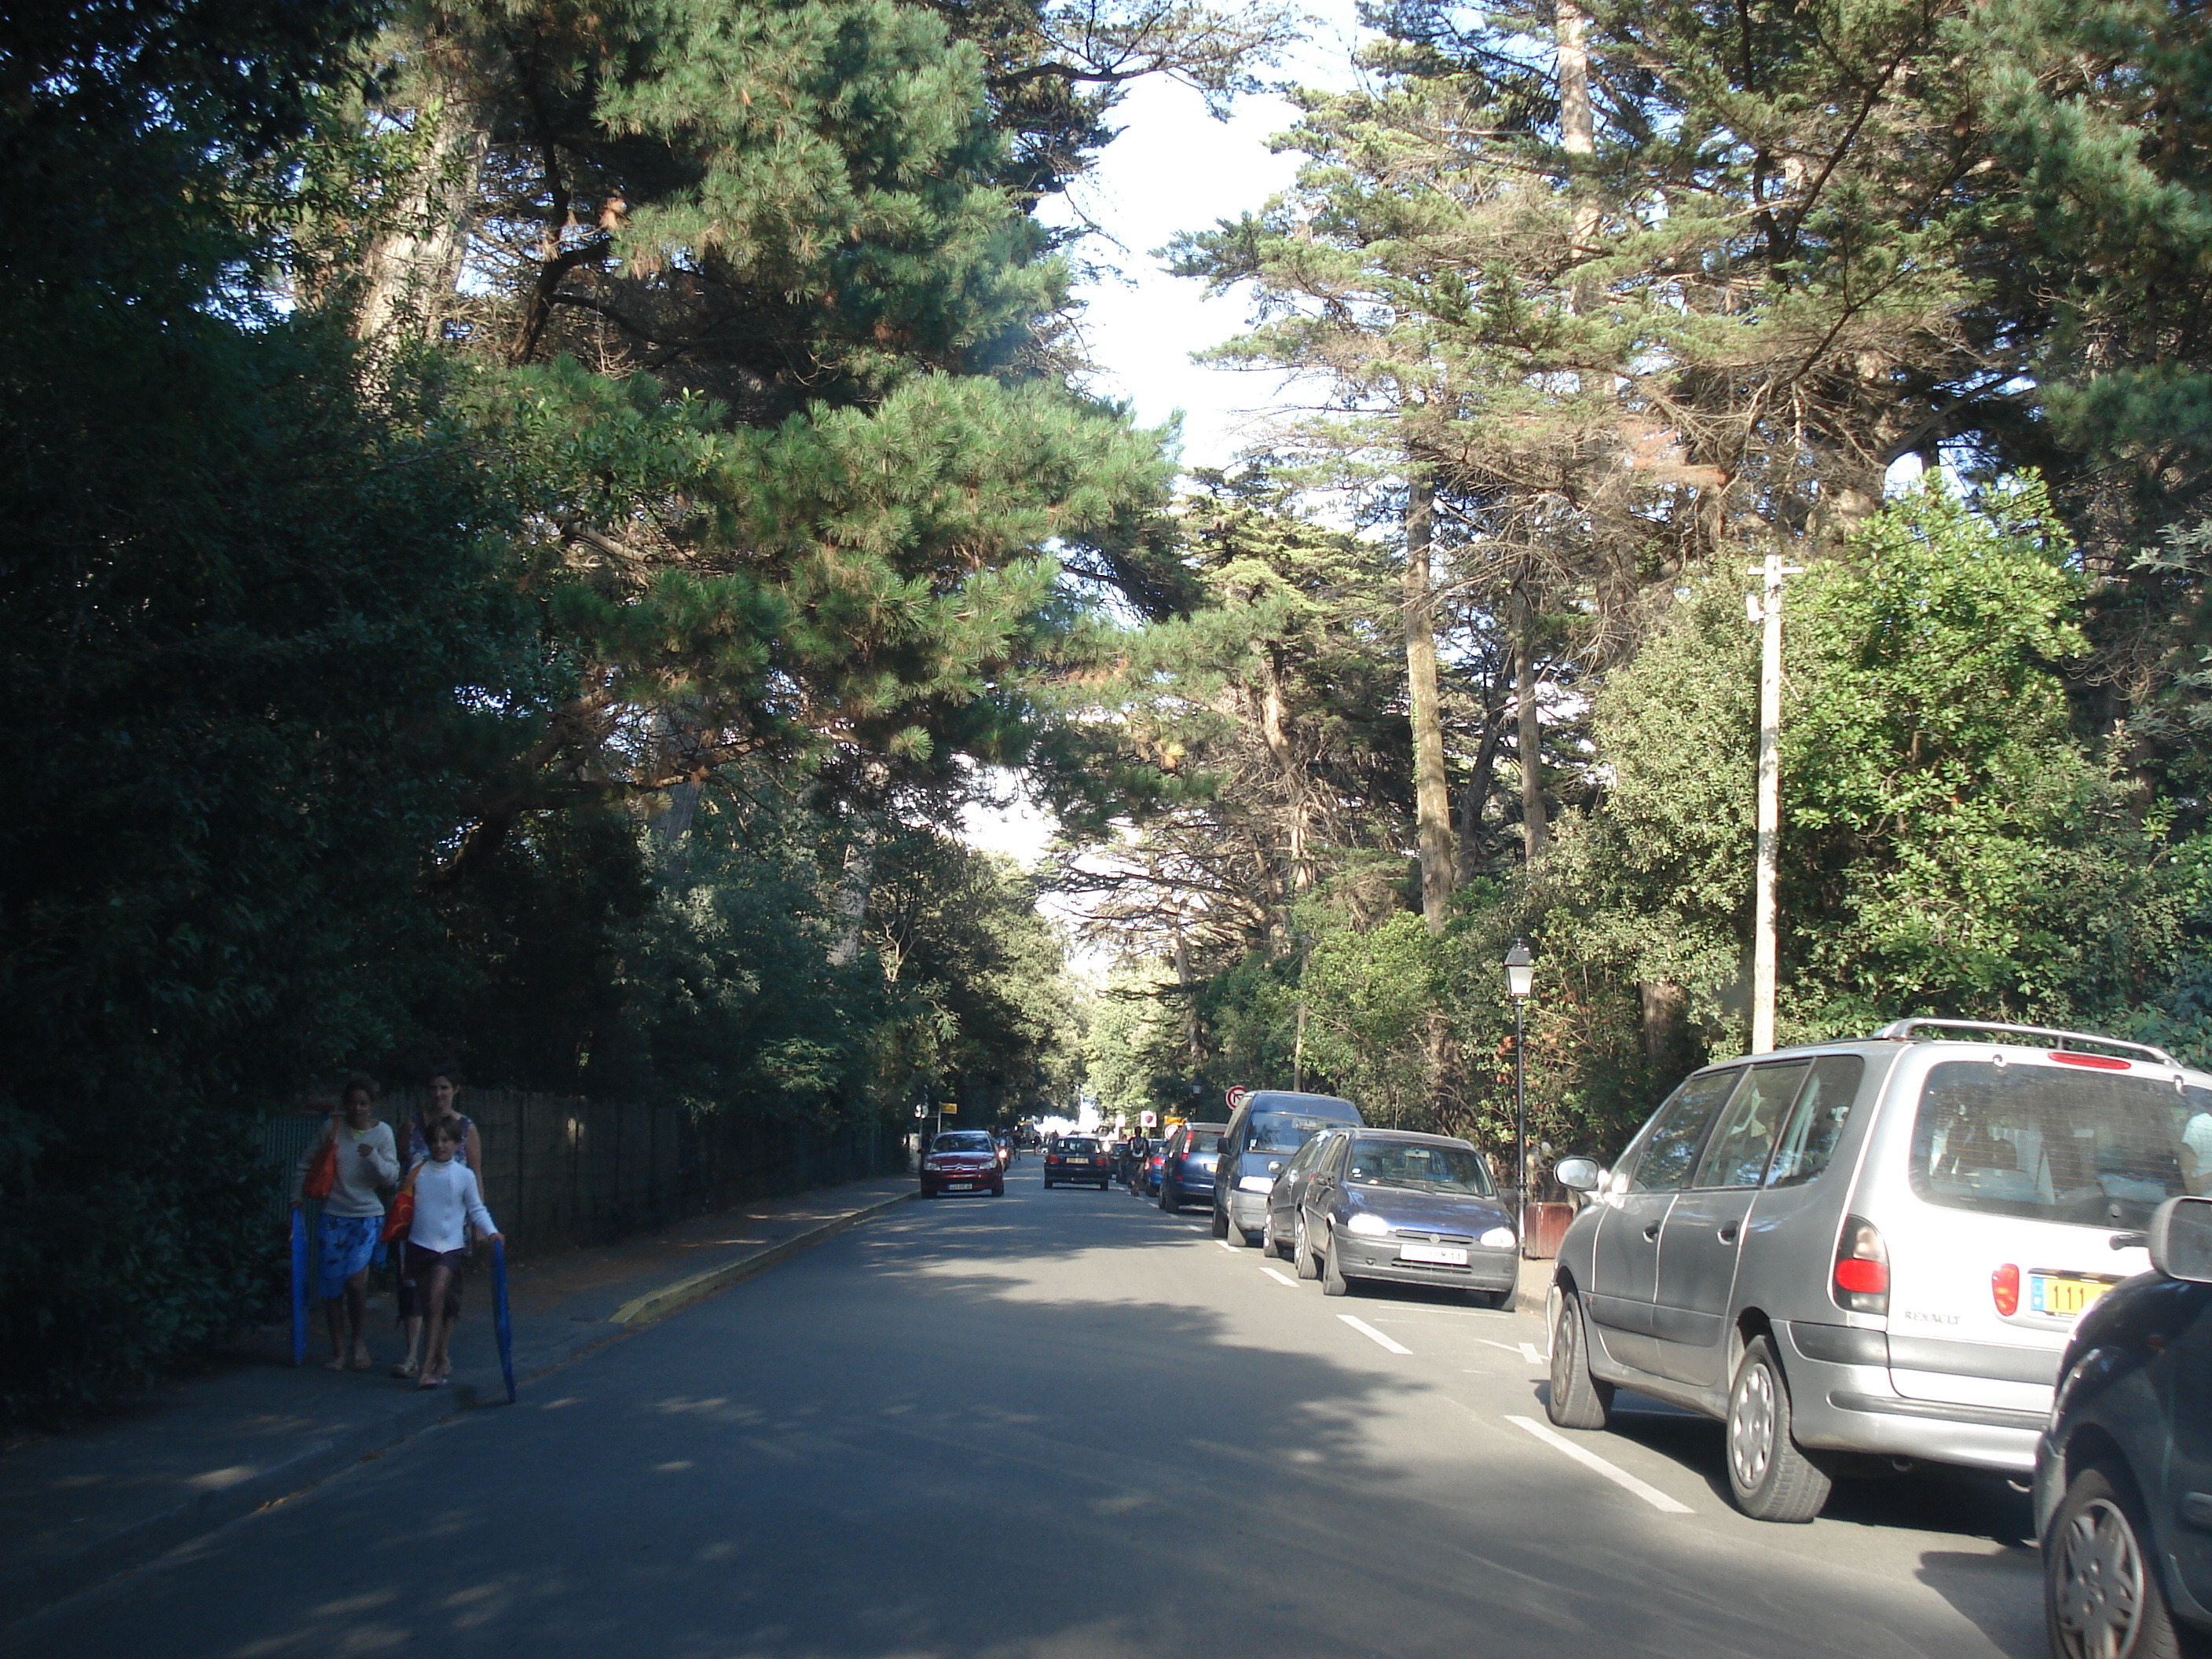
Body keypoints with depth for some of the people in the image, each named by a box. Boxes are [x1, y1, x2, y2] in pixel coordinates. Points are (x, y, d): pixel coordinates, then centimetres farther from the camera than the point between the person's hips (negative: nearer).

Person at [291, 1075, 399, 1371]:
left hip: (368, 1217, -2)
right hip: (333, 1216, 2)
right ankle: (339, 1350, 16)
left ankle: (357, 1340, 7)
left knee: (355, 1278, -16)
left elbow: (392, 1176, -5)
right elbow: (305, 1164, 13)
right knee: (331, 1286, 2)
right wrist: (298, 1196, 6)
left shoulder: (382, 1132, -1)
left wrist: (374, 1158, -22)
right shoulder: (333, 1128, 2)